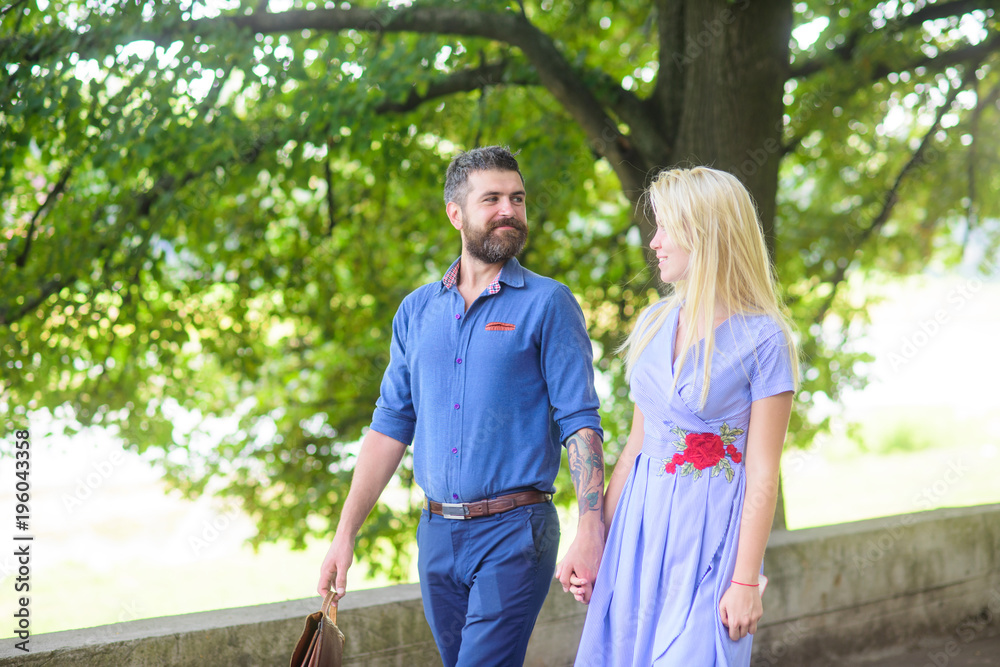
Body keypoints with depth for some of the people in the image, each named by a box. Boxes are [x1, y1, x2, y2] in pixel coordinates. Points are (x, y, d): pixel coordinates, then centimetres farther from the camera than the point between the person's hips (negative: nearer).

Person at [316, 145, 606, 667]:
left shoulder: (547, 305, -3)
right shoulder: (417, 311, 11)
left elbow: (580, 425, -8)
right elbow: (391, 426, 13)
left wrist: (590, 537, -19)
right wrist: (344, 536, 8)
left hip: (513, 532, -5)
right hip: (436, 534, 5)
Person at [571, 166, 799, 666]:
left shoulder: (763, 339, -11)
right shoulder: (654, 322, 7)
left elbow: (763, 475, -11)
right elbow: (637, 444, 12)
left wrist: (746, 581, -13)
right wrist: (594, 539, 10)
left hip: (711, 532, -6)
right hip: (641, 526, 6)